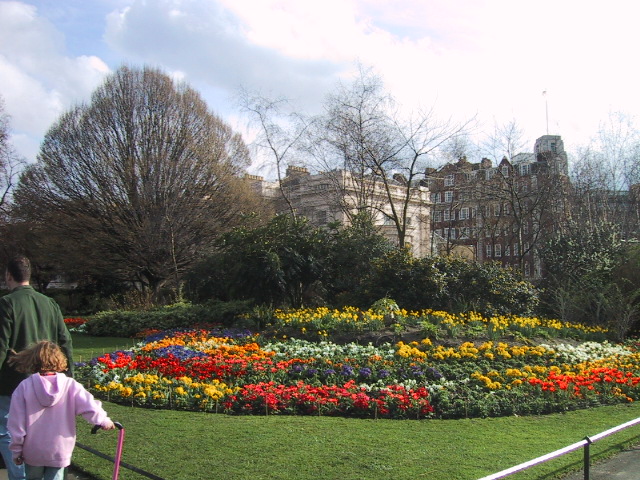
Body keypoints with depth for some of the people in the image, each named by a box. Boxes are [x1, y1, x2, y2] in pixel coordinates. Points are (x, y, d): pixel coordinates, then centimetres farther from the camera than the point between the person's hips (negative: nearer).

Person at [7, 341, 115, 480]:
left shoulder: (24, 387, -10)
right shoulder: (70, 385, -12)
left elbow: (17, 424, -7)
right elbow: (89, 407, -15)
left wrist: (16, 450, 4)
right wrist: (104, 421, 3)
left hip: (32, 453, 1)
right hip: (60, 452, -1)